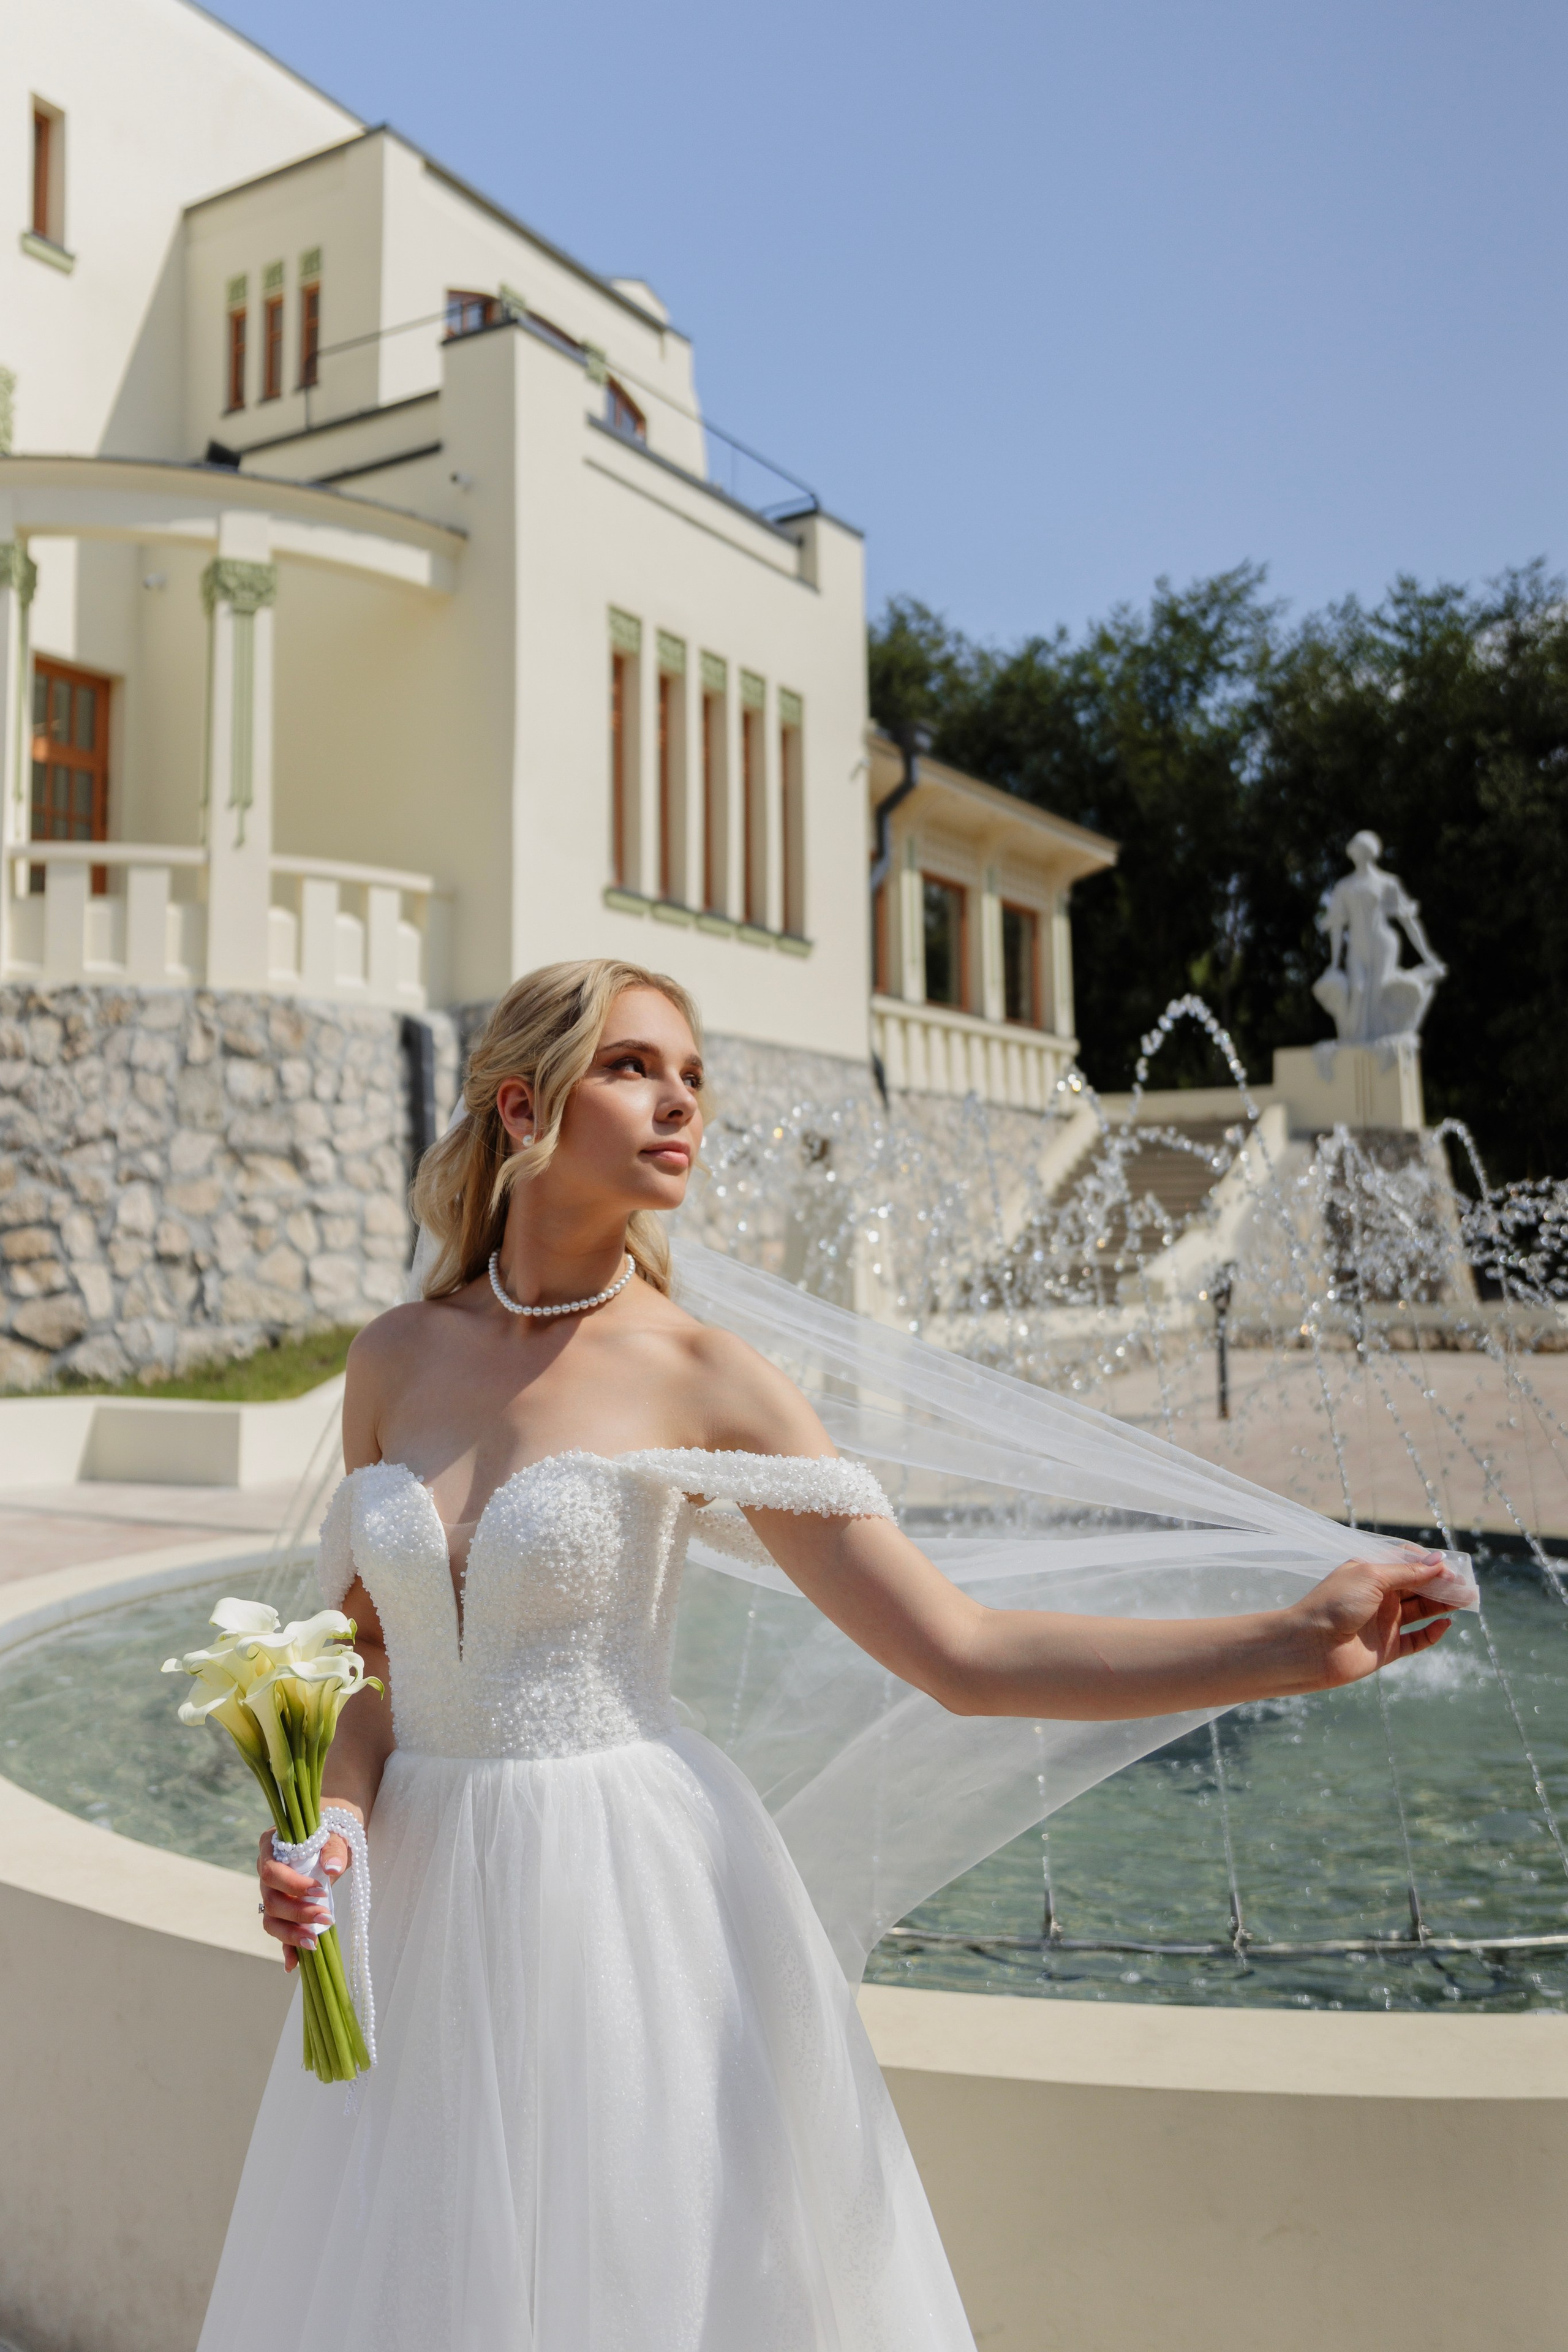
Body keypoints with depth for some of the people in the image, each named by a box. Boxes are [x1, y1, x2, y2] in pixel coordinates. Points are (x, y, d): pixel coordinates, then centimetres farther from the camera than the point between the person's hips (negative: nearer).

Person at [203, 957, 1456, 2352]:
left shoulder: (704, 1380, -10)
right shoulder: (395, 1359, 0)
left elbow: (965, 1656, -11)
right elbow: (376, 1648, 10)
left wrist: (1299, 1643, -16)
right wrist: (326, 1820, -10)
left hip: (633, 1904, -3)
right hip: (427, 1898, 4)